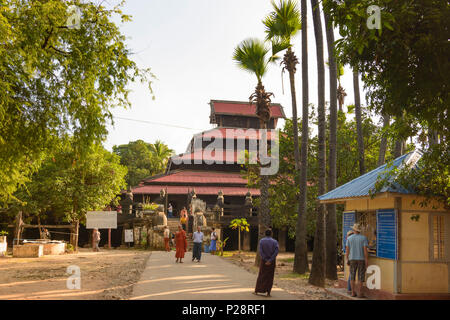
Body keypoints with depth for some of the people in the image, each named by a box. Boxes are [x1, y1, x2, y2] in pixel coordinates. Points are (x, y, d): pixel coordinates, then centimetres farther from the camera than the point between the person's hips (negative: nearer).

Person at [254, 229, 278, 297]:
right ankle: (268, 292, 4)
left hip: (264, 261, 1)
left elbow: (260, 251, -13)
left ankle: (256, 291, 14)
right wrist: (270, 261, -17)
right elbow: (276, 252, -16)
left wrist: (266, 260, -13)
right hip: (272, 262, 0)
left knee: (261, 276, 11)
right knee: (270, 277, 6)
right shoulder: (275, 241, -4)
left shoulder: (261, 241, -4)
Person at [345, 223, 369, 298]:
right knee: (360, 277, 2)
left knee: (352, 277, 9)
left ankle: (353, 293, 9)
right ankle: (360, 293, 0)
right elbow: (365, 250, -13)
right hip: (361, 259, -2)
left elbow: (347, 250, -2)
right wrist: (367, 261, -9)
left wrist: (347, 260, 7)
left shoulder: (349, 238, -1)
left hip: (352, 259, 2)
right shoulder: (364, 238, -7)